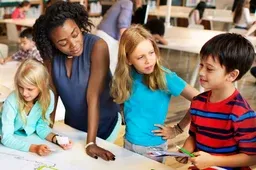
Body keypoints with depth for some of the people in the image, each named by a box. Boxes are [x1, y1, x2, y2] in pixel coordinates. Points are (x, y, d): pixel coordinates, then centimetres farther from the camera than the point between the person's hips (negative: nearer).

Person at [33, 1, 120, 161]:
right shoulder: (50, 52, -16)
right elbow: (52, 92, -8)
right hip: (72, 123, 4)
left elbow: (93, 96, -31)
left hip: (105, 124, -4)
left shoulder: (97, 46, -29)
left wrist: (91, 143, -30)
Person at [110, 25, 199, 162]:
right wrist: (129, 120, -7)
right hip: (129, 143, 4)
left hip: (154, 147, -4)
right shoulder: (126, 77, -8)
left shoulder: (165, 77, -20)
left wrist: (178, 129, -13)